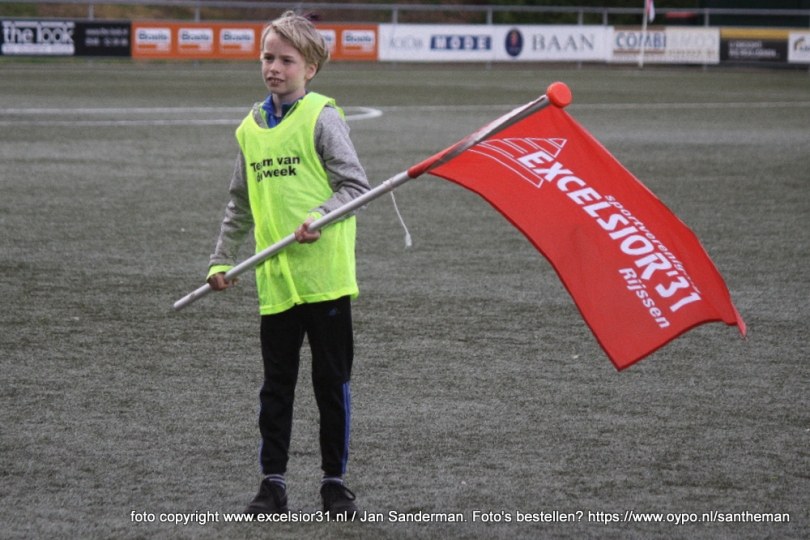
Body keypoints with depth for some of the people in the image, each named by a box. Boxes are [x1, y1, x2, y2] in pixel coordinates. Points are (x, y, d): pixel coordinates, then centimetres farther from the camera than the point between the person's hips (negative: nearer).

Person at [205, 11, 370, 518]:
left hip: (326, 274, -4)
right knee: (277, 385, 8)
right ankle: (273, 482, 14)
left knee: (332, 381, 5)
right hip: (275, 280, 4)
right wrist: (222, 261, 17)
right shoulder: (250, 128, 11)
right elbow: (241, 205, 21)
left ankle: (335, 481, 16)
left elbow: (356, 185, -8)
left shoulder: (322, 117, -5)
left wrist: (319, 217, -24)